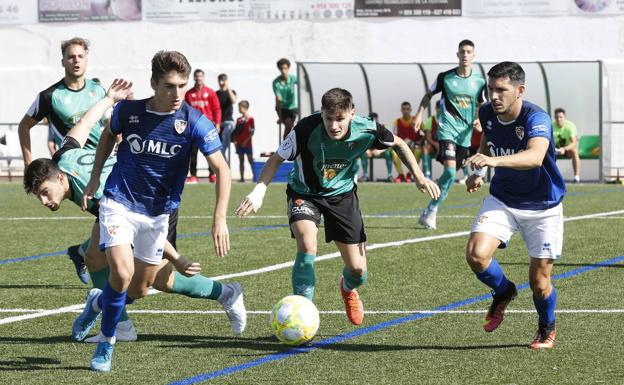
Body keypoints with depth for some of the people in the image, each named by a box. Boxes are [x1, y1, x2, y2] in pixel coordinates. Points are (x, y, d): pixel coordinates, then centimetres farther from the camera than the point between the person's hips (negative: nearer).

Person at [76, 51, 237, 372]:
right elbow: (109, 133, 13)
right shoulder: (128, 111, -11)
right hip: (119, 204, -2)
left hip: (158, 213, 2)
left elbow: (221, 169, -16)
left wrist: (219, 219, -27)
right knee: (122, 273, -22)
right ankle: (107, 342, 0)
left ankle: (98, 302, 43)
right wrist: (95, 178, 11)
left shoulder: (194, 122, -16)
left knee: (140, 289, 10)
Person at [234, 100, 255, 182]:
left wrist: (246, 141, -15)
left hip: (247, 144, -6)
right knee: (241, 161, 6)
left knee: (250, 160, -2)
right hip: (239, 144, 6)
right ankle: (242, 177, 8)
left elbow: (252, 132, -10)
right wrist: (235, 141, 1)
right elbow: (236, 132, 13)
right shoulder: (239, 120, 11)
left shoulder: (250, 119, -6)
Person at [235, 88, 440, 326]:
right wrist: (259, 190, -32)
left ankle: (347, 289, 43)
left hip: (342, 193, 2)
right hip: (304, 194, -2)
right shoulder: (306, 130, -32)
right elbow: (277, 159, -18)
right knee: (307, 246, -31)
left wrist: (419, 176, -8)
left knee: (358, 270, 3)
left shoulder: (366, 130, -25)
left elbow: (398, 144, -3)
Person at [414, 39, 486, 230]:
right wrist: (420, 112, -2)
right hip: (447, 128, -4)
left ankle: (430, 211, 19)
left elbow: (481, 105, 18)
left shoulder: (479, 80, 4)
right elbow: (429, 95, 12)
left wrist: (478, 119, -2)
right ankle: (431, 212, -11)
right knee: (450, 171, -20)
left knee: (451, 173, 7)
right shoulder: (445, 77, -3)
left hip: (465, 133, 4)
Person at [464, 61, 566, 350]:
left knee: (539, 280, 0)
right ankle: (503, 291, 13)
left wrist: (494, 160, -62)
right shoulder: (487, 113, -8)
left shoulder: (536, 118, -27)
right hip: (502, 200, 4)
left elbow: (535, 156, -48)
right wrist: (478, 172, 7)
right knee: (476, 254, -21)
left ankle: (547, 328, 34)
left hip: (542, 207, -4)